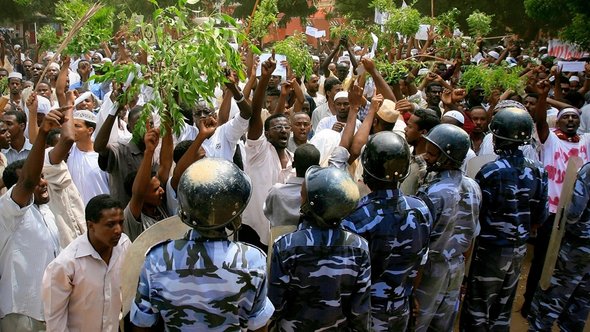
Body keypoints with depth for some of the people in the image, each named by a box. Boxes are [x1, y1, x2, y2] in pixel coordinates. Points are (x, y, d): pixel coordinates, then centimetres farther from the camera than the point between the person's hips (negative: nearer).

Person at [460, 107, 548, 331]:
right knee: (503, 305, 20)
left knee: (478, 306, 9)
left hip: (490, 248, -5)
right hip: (519, 249, 6)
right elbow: (540, 217, 3)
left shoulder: (491, 172, -20)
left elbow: (474, 214, -17)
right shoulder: (537, 172, -3)